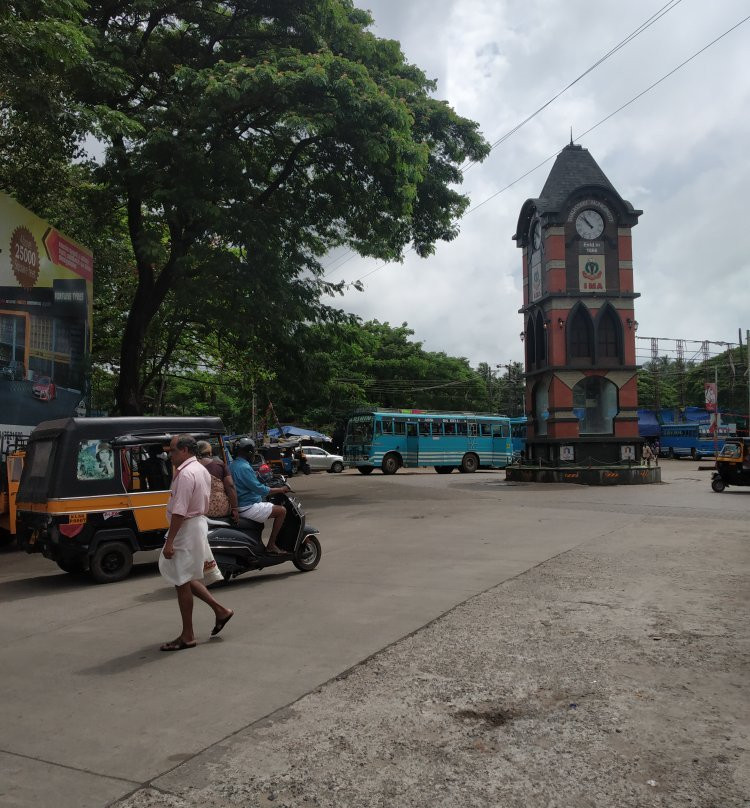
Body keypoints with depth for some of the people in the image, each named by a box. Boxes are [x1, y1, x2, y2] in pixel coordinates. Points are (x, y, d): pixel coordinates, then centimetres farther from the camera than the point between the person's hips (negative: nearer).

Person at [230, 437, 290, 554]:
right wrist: (280, 490, -13)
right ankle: (271, 545, -7)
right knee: (281, 510, -10)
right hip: (248, 508, -11)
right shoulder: (244, 468, -20)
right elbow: (259, 488, -22)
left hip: (239, 504, 11)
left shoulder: (232, 465, 11)